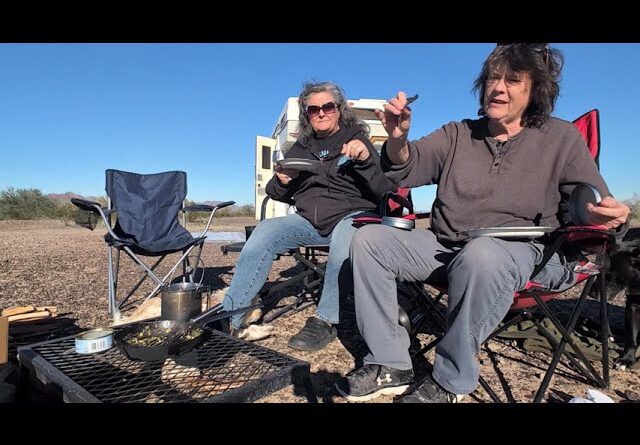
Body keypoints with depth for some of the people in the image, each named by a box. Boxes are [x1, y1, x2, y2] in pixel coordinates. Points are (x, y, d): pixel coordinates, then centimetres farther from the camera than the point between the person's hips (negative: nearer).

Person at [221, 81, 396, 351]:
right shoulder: (300, 149, 18)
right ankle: (230, 316, -22)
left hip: (353, 215, -3)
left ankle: (325, 321, -28)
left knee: (346, 234, -38)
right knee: (265, 231, -22)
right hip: (308, 220, 4)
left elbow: (386, 192, -5)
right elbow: (277, 194, 22)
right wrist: (282, 182, -2)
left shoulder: (357, 140, 6)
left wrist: (366, 160, -22)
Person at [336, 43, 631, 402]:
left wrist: (609, 215, -18)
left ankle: (451, 383, -19)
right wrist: (398, 138, -19)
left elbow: (594, 206, 7)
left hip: (521, 251, -3)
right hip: (444, 247, 4)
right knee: (369, 239, -15)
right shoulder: (458, 134, 14)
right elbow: (406, 170, 3)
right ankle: (390, 367, -12)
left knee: (481, 253, -39)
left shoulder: (561, 138, 8)